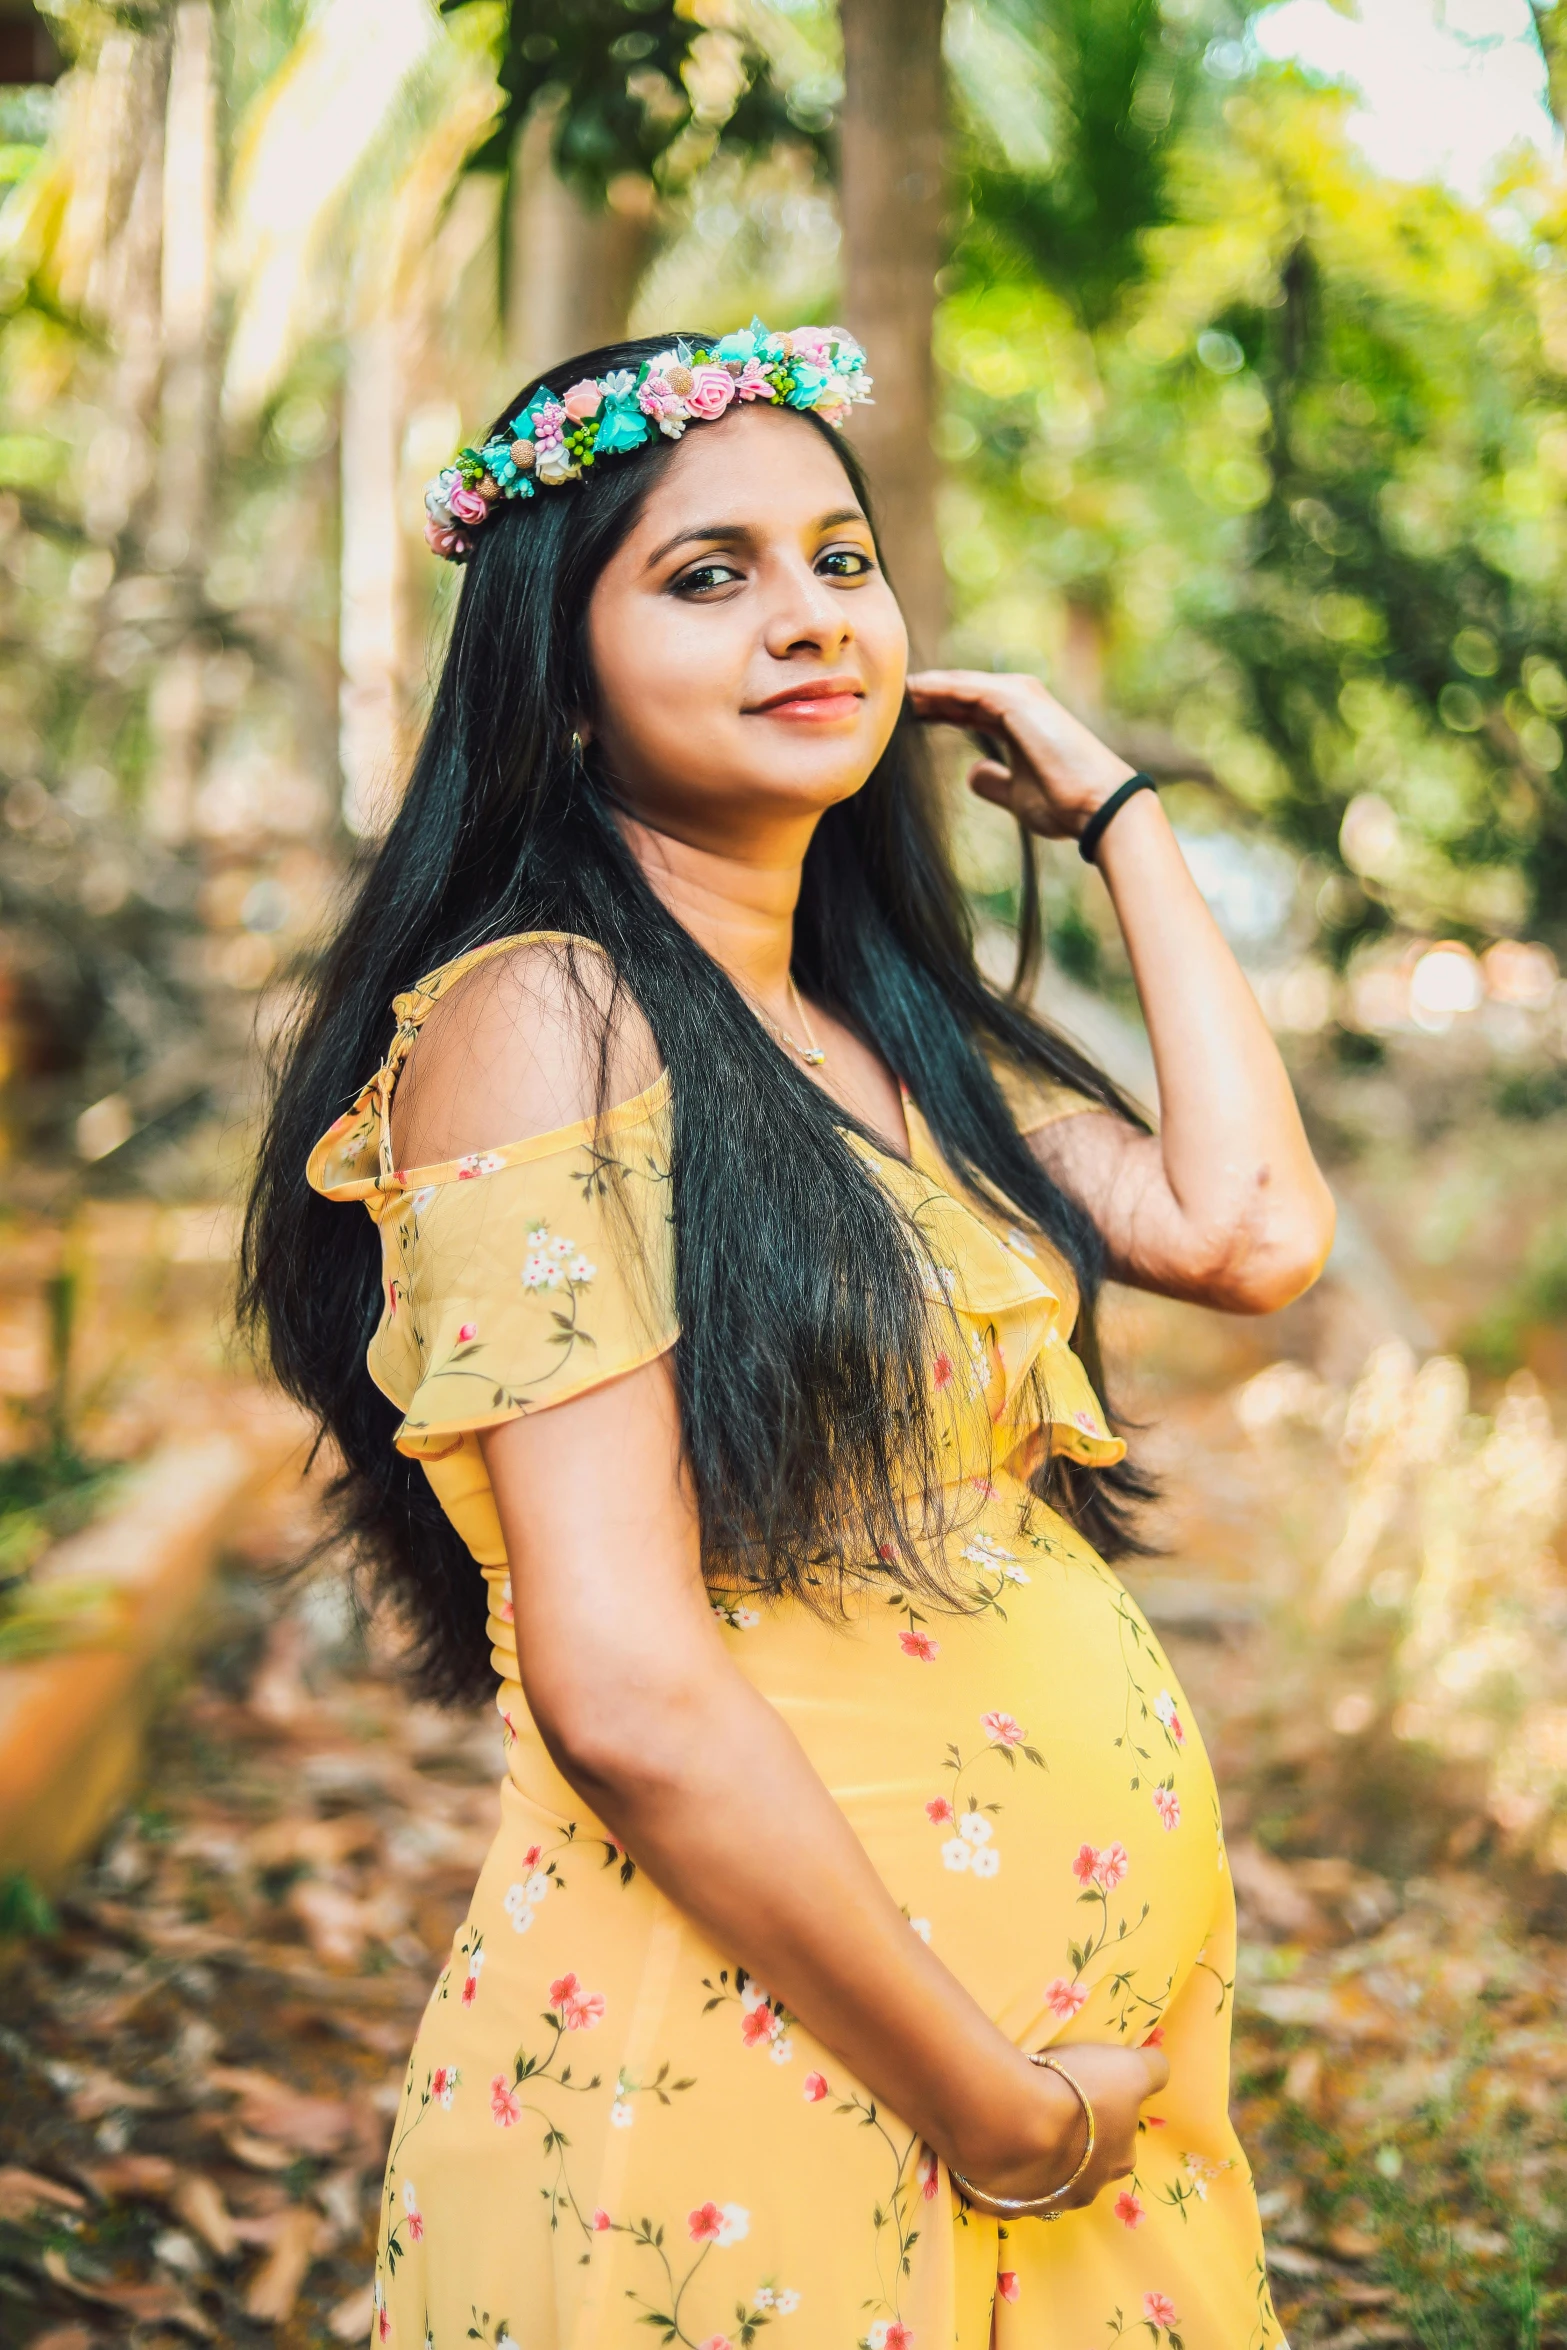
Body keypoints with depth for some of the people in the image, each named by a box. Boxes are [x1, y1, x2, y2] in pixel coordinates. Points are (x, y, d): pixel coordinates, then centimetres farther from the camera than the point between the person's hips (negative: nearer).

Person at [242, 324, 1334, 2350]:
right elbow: (626, 1692, -21)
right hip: (752, 2085, -7)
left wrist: (1116, 809, 7)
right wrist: (998, 2113, -15)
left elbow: (1251, 1232, -2)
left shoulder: (888, 1036, 10)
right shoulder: (540, 1018, -14)